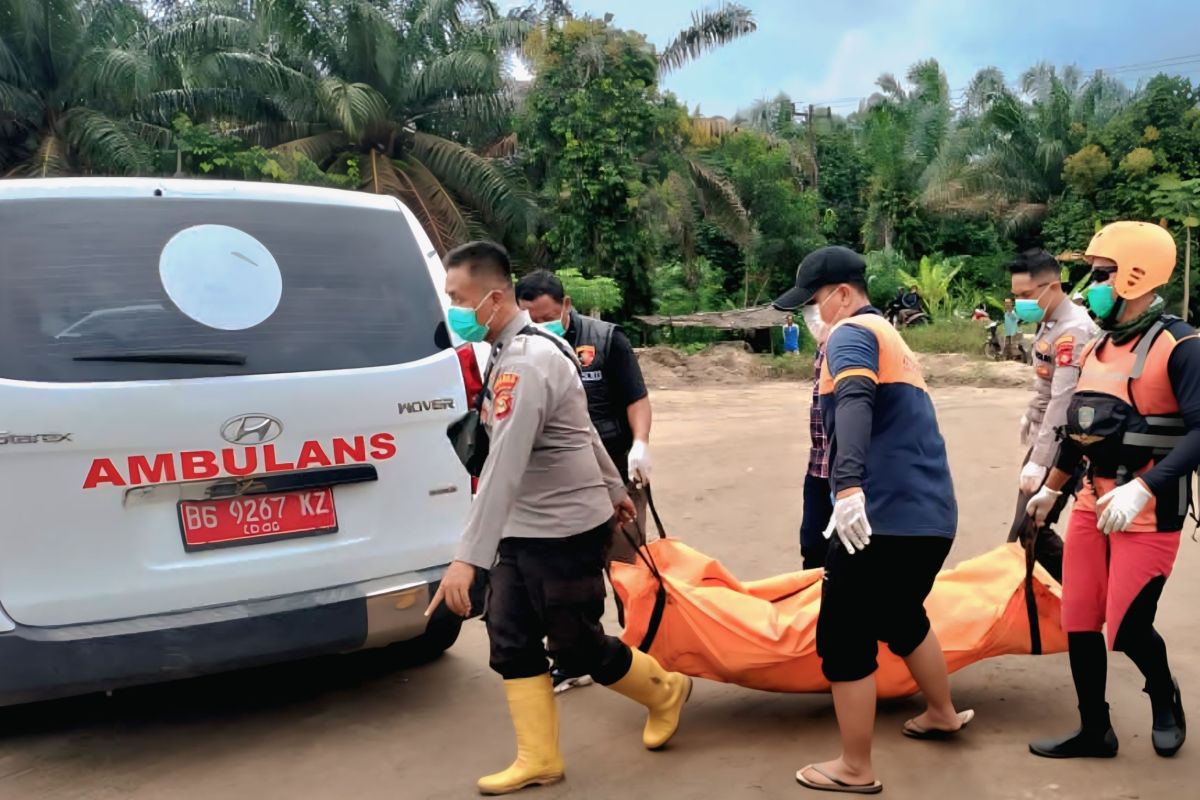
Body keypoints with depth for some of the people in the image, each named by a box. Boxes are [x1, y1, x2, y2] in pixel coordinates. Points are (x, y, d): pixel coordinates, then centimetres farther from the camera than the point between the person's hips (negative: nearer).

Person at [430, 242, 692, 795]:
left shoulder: (526, 363, -25)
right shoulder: (519, 350, 8)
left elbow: (504, 469, -33)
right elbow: (583, 429, 17)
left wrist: (468, 557, -37)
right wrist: (614, 490, 26)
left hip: (565, 531, -9)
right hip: (522, 530, 9)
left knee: (574, 645, 5)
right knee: (511, 642, 8)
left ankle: (666, 693, 31)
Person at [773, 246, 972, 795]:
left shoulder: (851, 333, -6)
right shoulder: (891, 337, 22)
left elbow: (854, 402, -27)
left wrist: (848, 484, -41)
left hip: (883, 517, -10)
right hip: (931, 515, 10)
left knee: (844, 638, 3)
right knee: (900, 617, 30)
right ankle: (942, 713, 48)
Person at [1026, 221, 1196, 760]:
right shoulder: (1099, 346, 10)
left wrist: (1142, 488, -32)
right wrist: (1051, 489, 26)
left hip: (1149, 511, -7)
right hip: (1093, 502, 7)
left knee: (1127, 627, -3)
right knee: (1079, 622, 9)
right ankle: (1095, 731, 26)